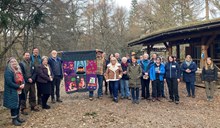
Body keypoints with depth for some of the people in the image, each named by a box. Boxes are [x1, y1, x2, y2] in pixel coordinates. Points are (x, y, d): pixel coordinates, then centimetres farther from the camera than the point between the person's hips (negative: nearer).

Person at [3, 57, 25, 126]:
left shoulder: (18, 70, 11)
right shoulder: (8, 71, -16)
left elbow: (22, 78, 14)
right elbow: (9, 82, -23)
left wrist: (23, 84, -8)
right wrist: (19, 86, -20)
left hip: (19, 91, 8)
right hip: (12, 92, -8)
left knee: (18, 104, 16)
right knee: (14, 105, 1)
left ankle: (17, 117, 29)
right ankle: (14, 119, 13)